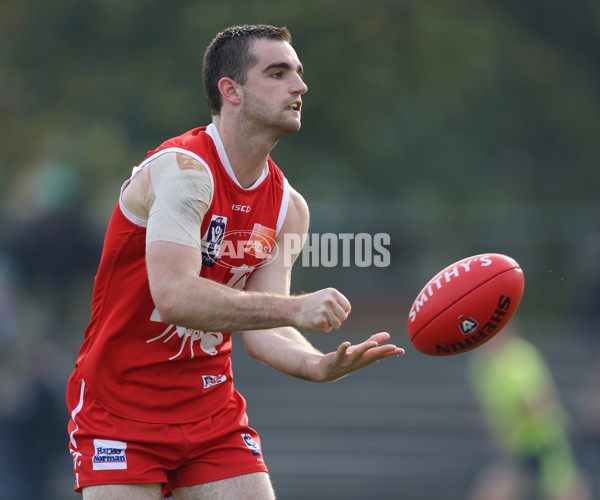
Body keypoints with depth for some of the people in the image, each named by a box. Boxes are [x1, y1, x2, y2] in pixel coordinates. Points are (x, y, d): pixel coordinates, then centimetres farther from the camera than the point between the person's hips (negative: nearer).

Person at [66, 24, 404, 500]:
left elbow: (263, 330, -3)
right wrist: (296, 309, -37)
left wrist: (318, 365, -24)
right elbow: (174, 295, -32)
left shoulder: (289, 207, 4)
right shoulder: (183, 170, -19)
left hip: (213, 415, 6)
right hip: (119, 411, -6)